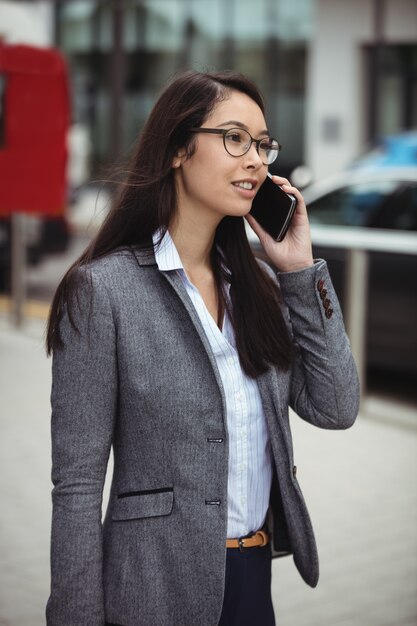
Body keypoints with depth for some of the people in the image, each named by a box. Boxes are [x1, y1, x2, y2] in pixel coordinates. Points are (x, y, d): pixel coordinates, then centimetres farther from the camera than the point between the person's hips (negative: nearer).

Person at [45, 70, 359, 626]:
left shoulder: (258, 284, 5)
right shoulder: (102, 288, -13)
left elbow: (334, 408, -1)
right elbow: (78, 481, -12)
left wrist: (300, 270, -5)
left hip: (257, 574, 6)